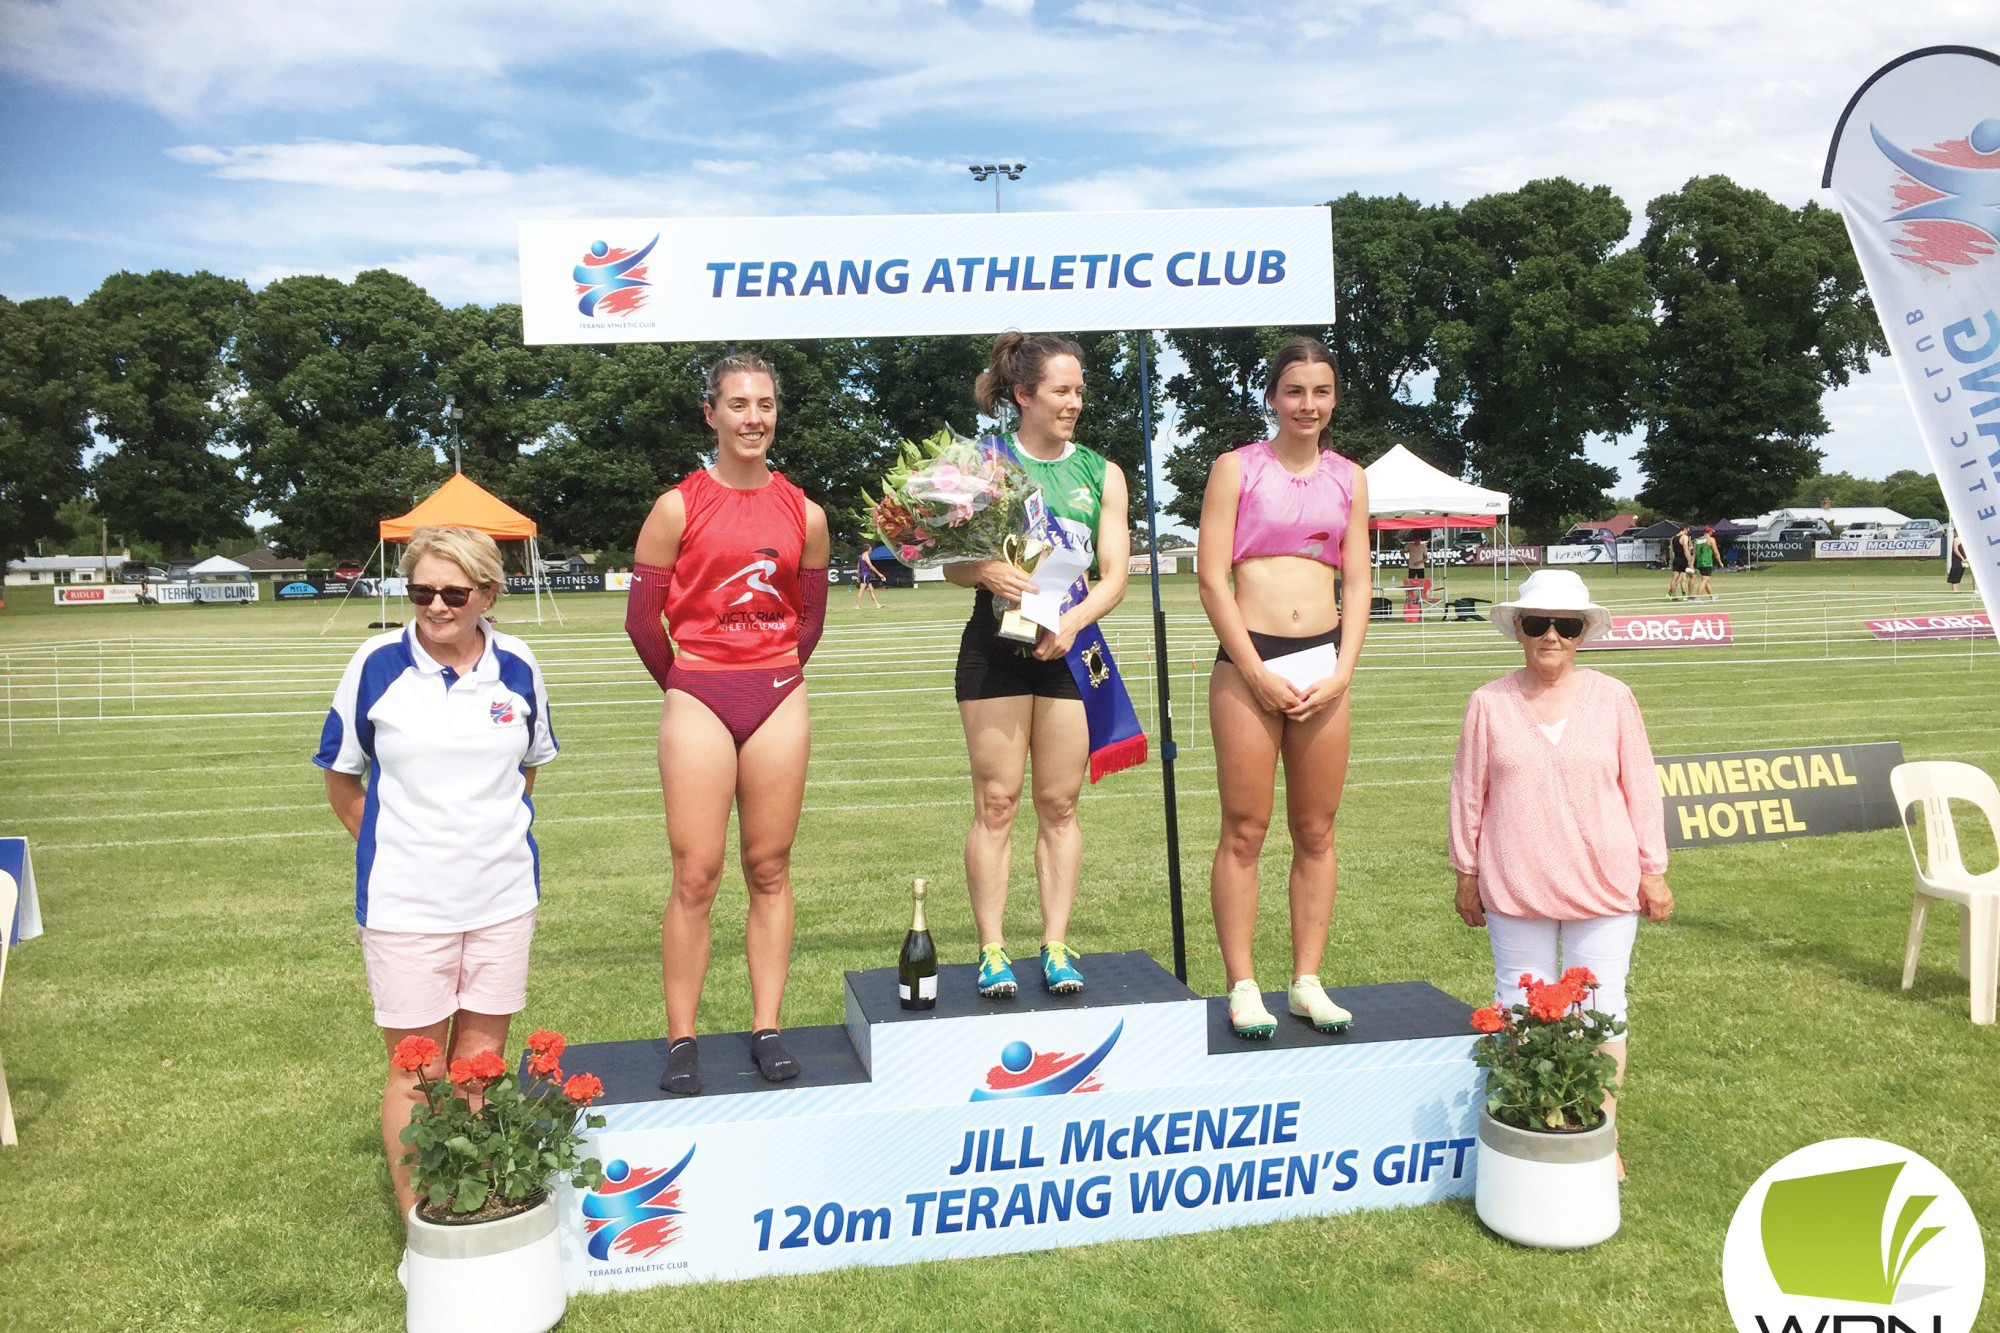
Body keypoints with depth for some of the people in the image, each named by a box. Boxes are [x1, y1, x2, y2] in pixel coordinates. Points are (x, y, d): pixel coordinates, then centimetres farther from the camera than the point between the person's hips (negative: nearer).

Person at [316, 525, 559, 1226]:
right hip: (405, 900, -2)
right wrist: (394, 849, 4)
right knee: (417, 1070, 5)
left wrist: (495, 829, 11)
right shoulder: (376, 664, -6)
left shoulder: (518, 669, 0)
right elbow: (341, 779, 5)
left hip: (503, 895, 2)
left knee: (481, 1061, 12)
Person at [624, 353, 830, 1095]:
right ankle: (681, 1041, 6)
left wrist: (772, 678, 12)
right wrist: (687, 686, 7)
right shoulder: (678, 508, -3)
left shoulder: (804, 515, 6)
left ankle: (767, 1029, 15)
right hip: (697, 704, -3)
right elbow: (642, 618, 0)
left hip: (780, 702, 3)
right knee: (696, 877, -3)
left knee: (769, 871, 6)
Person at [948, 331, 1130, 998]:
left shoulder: (1102, 474, 9)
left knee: (1060, 803, 5)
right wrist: (985, 570, -22)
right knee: (996, 800, -1)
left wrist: (1072, 621, -15)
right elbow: (951, 561, 1)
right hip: (996, 644, -2)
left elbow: (1114, 578, 3)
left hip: (1070, 647, 2)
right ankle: (992, 949, 5)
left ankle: (1056, 944, 12)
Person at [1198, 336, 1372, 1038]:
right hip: (1247, 663, -4)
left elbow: (1356, 583, 12)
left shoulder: (1348, 477, 13)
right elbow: (1212, 578, -5)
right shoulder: (1237, 468, 2)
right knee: (1245, 833, -1)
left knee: (1316, 833, 7)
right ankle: (1243, 988, 7)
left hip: (1323, 664, 4)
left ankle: (1307, 982, 16)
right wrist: (1257, 673, -10)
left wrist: (1341, 673, -1)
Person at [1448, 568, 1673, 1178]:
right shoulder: (1490, 703, -2)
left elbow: (1641, 788, 4)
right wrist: (1467, 873, 4)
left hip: (1605, 887, 0)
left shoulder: (1613, 699, 0)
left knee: (1602, 1010, 9)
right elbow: (1468, 793, 2)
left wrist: (1653, 871, 5)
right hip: (1514, 890, 0)